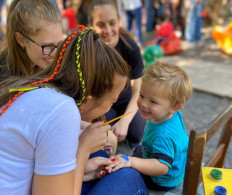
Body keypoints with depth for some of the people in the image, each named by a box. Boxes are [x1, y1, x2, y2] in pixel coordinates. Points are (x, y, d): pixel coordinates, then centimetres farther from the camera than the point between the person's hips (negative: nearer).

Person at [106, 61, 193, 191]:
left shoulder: (163, 135, -46)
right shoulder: (173, 114, -18)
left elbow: (162, 167, -49)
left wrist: (131, 161, -55)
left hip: (163, 181, -8)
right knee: (138, 149, 34)